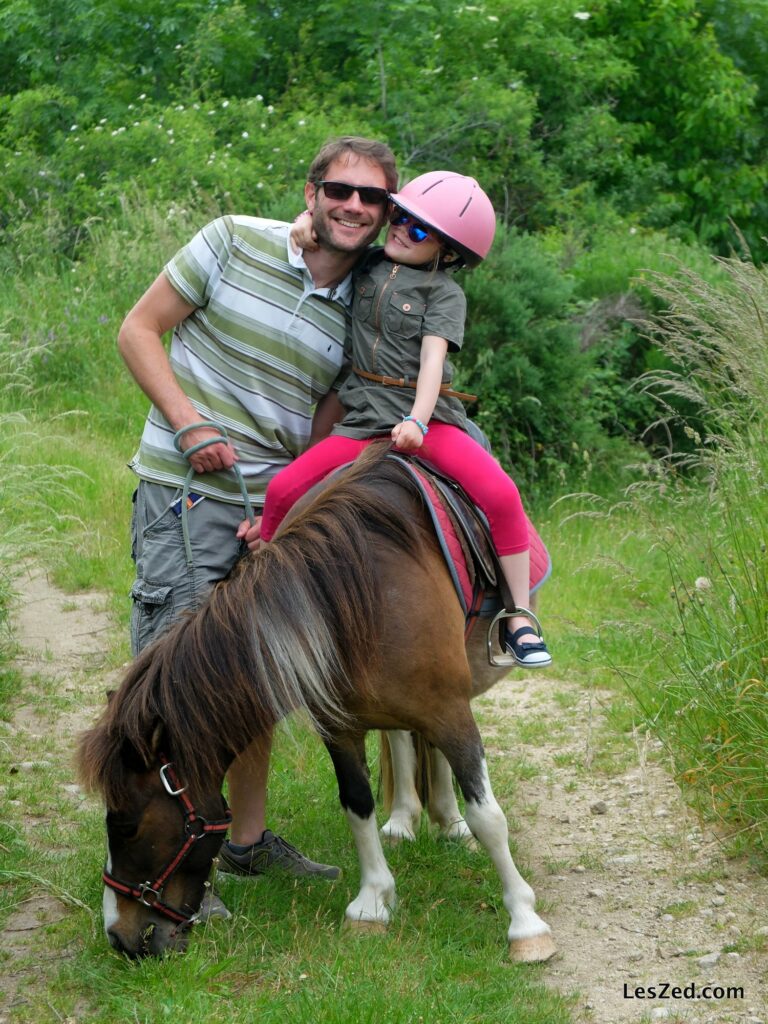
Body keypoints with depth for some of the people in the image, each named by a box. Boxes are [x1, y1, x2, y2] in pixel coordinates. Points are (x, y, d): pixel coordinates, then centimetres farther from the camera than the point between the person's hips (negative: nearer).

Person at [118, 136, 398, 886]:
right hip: (184, 492, -6)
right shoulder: (234, 242, -6)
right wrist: (192, 428, -14)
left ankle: (248, 839, 32)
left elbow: (323, 435, 9)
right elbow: (138, 329, -3)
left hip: (274, 508, 6)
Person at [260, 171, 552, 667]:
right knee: (283, 489, -14)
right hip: (363, 422, 4)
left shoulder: (445, 292, 1)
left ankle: (520, 618, -17)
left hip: (428, 419, -4)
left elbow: (433, 357, -13)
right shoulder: (369, 267, 12)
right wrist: (309, 218, 1)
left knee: (500, 494, -25)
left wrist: (418, 421, -27)